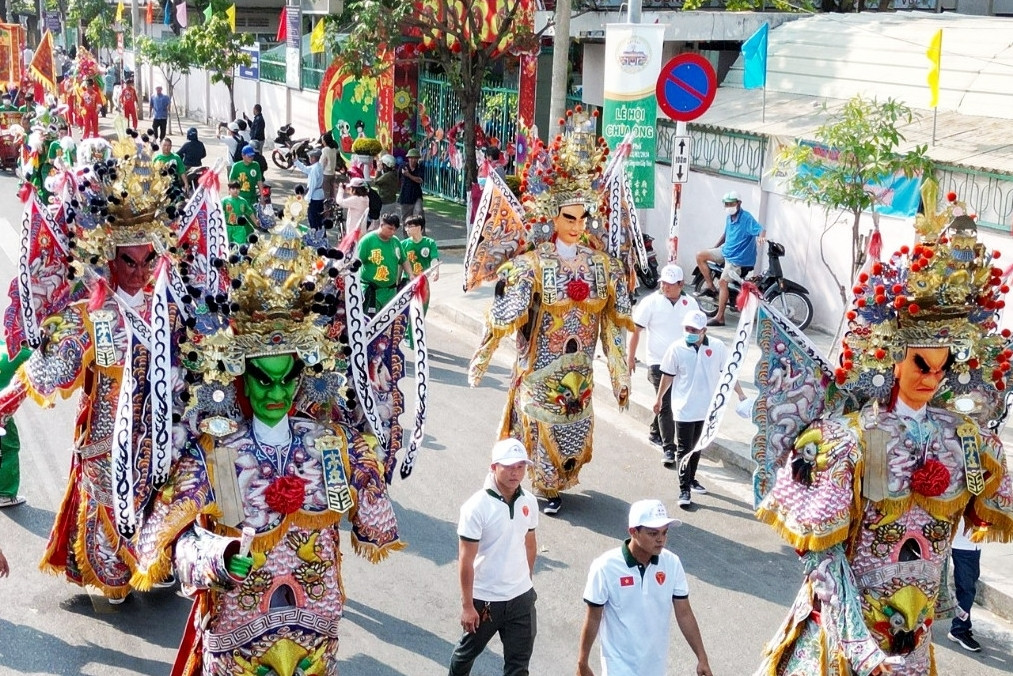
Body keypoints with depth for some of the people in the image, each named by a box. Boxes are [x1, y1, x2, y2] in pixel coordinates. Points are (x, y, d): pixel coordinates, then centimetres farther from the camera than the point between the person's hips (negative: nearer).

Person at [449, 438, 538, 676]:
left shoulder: (529, 502, -4)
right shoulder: (476, 507, -21)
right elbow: (466, 561, -18)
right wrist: (467, 605, -16)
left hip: (521, 598, 4)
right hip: (485, 599, -4)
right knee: (468, 650, 20)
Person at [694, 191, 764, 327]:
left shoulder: (746, 217, -18)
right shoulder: (729, 218, 7)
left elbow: (760, 229, -30)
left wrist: (760, 238, -53)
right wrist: (714, 248, 29)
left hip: (737, 257, -8)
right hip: (725, 250, 8)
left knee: (722, 282, -15)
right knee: (700, 256, 4)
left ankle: (720, 318, -11)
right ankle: (710, 285, 11)